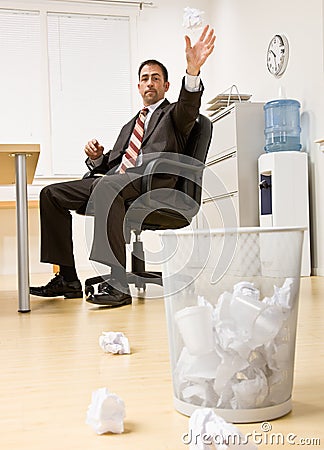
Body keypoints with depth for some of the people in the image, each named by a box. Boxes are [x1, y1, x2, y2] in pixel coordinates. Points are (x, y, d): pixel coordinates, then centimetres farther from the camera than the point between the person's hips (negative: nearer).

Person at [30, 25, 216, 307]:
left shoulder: (173, 115, 14)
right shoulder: (131, 124, 34)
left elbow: (189, 105, -11)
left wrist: (193, 69, -30)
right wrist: (96, 157, 6)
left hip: (152, 181, -7)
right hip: (114, 180, 7)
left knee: (107, 185, -39)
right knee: (51, 194, -4)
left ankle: (119, 284, -42)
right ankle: (68, 279, -5)